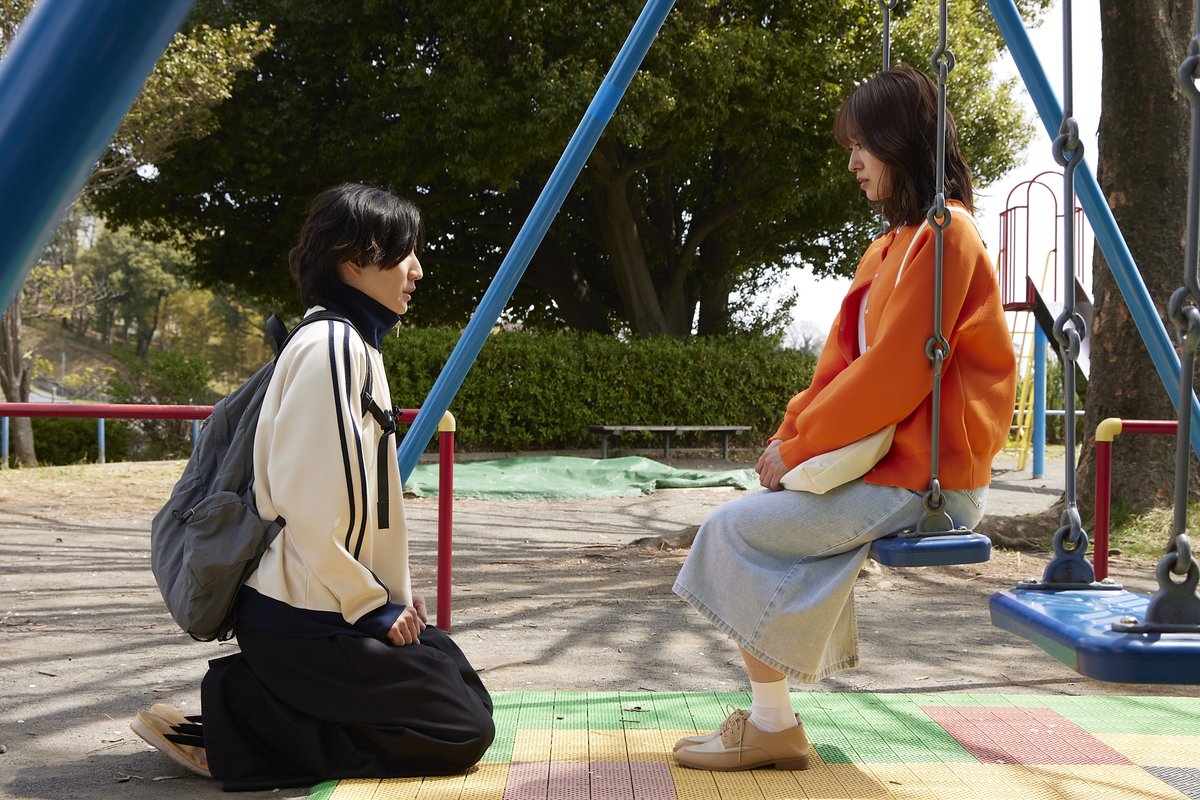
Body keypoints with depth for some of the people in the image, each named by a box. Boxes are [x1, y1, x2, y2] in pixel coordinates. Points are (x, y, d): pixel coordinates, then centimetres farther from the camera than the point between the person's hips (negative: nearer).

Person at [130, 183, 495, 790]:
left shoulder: (358, 345, 13)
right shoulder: (332, 345, -18)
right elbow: (307, 502, -24)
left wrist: (392, 594, 8)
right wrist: (372, 605, -15)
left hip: (346, 607, 10)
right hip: (310, 621, -10)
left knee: (468, 698, 15)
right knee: (463, 733, -5)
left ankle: (255, 707, 10)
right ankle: (232, 729, -6)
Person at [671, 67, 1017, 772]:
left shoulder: (942, 236, -14)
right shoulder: (894, 243, 16)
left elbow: (895, 373, -20)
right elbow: (844, 362, 15)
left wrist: (799, 448, -13)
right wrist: (791, 435, 1)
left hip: (923, 480, -10)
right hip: (889, 465, 10)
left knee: (734, 528, -12)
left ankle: (774, 724, 0)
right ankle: (768, 719, 10)